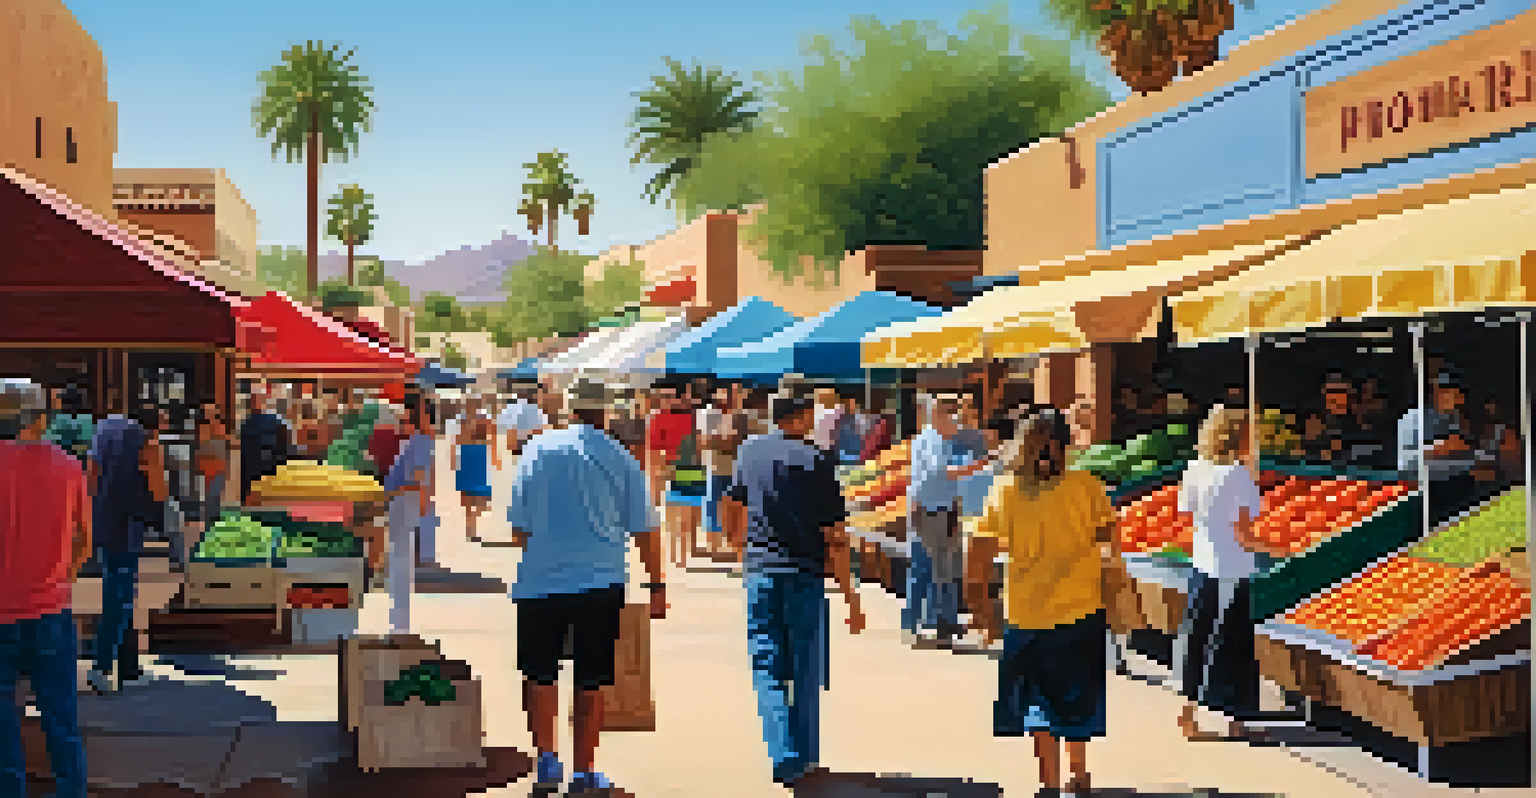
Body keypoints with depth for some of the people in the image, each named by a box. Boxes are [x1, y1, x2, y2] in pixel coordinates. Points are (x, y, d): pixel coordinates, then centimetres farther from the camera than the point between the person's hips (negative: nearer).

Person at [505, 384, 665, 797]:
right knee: (591, 681, 7)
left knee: (539, 673, 14)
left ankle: (546, 757, 4)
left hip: (540, 579, 0)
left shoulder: (537, 449, 1)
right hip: (601, 581, 0)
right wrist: (656, 585, 9)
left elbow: (518, 526, 5)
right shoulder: (621, 459, 0)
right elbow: (645, 531, 2)